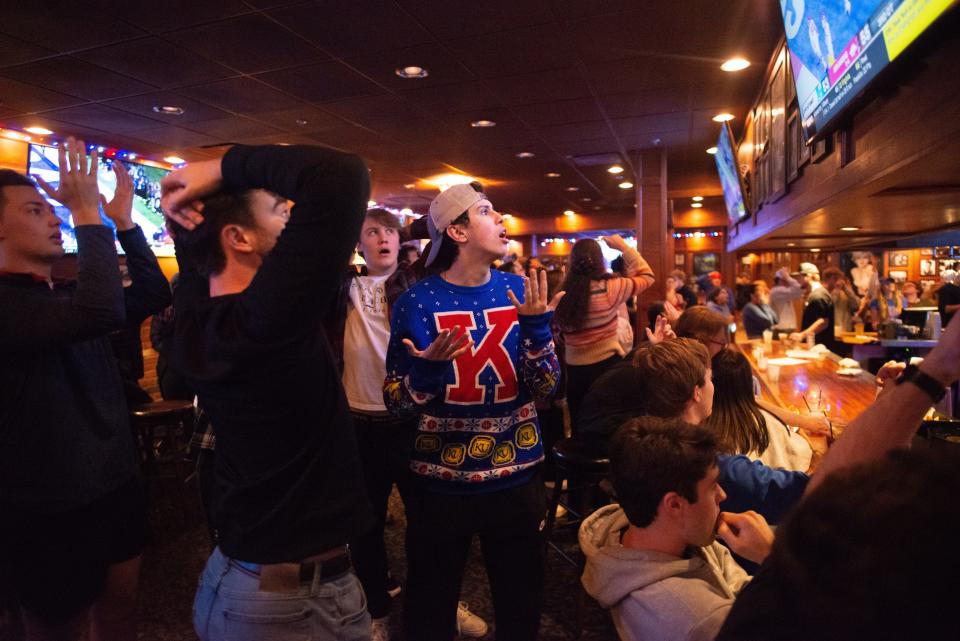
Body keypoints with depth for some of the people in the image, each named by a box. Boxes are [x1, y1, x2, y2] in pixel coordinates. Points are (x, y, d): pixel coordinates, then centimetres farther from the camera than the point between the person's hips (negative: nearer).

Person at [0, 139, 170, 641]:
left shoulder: (65, 296, 8)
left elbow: (154, 295, 9)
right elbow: (101, 312, -38)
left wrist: (123, 222, 0)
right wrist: (88, 215, -27)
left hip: (116, 487, 8)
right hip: (52, 512, -8)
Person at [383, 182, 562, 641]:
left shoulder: (520, 291, -3)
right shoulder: (418, 301, -12)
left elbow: (544, 389, -4)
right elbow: (396, 403, -8)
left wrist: (537, 328, -20)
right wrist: (426, 369, -28)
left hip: (516, 477, 3)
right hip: (441, 482, -2)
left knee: (522, 602, 20)